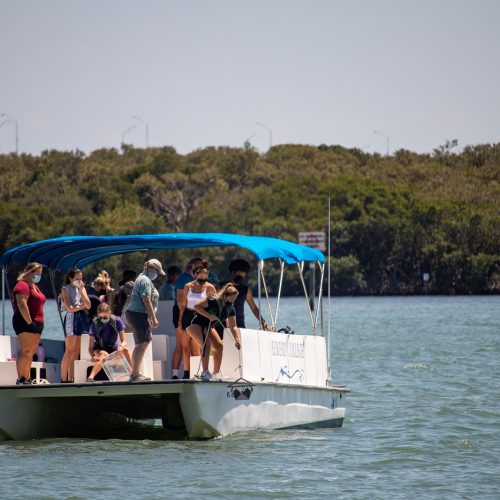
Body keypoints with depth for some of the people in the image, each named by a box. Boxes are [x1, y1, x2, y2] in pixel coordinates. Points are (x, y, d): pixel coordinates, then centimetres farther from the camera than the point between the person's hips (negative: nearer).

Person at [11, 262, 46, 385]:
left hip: (36, 324, 10)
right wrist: (29, 322, -21)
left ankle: (27, 379, 10)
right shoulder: (23, 285, -10)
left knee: (30, 353, 9)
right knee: (25, 351, -14)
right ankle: (21, 379, -18)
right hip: (26, 323, -10)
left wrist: (38, 323, 18)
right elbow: (22, 305, -20)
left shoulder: (34, 286, 22)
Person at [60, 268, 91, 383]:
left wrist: (81, 291, -3)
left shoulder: (82, 288, 17)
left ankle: (71, 379, 5)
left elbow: (88, 305, 4)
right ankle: (64, 380, -8)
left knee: (76, 351, 3)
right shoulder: (66, 289, 0)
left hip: (82, 318, 6)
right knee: (69, 351, -9)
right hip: (71, 318, -6)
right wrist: (82, 306, 3)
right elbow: (70, 308, -10)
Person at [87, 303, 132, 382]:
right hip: (99, 349, -2)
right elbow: (90, 347, -14)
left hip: (113, 349, 2)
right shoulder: (95, 324, -15)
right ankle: (90, 377, -51)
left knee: (125, 350, -30)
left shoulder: (117, 321, -12)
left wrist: (121, 346, -36)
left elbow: (124, 341, -10)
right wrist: (93, 356, -37)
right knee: (105, 355, -38)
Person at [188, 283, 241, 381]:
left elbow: (233, 326, -6)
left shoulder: (231, 309, -8)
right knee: (206, 344, -27)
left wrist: (237, 340, -20)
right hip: (197, 324, -8)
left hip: (209, 327, 8)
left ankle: (216, 372, 12)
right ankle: (205, 372, -25)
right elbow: (196, 306, -29)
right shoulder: (212, 301, -28)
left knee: (219, 345, -1)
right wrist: (209, 316, -35)